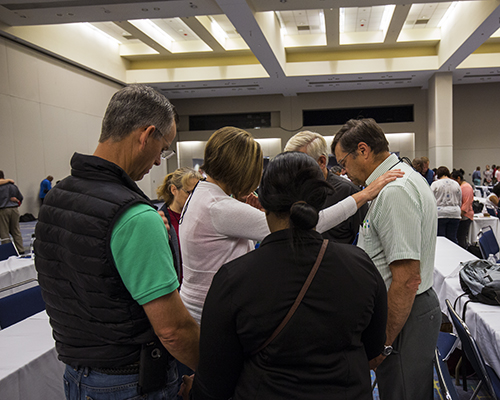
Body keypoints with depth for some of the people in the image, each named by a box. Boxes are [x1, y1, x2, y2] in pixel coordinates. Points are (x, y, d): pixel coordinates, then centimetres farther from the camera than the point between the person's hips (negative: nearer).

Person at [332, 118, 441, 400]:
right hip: (415, 307, 10)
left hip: (405, 315, -10)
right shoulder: (402, 177, 10)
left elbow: (407, 279, -27)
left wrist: (384, 343, -21)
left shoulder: (394, 191, -23)